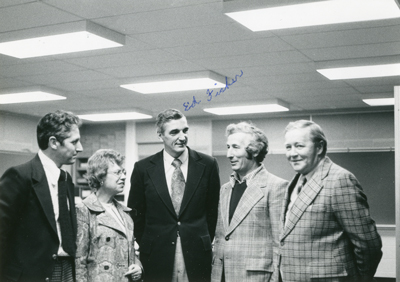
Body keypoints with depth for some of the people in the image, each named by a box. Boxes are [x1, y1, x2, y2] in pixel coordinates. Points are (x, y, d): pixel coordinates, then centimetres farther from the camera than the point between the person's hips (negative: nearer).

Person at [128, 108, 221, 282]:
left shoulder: (207, 165, 0)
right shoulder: (143, 168, 0)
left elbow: (213, 210, 7)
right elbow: (136, 214, 7)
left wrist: (205, 243, 6)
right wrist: (146, 247, 6)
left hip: (197, 256, 0)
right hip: (156, 257, 0)